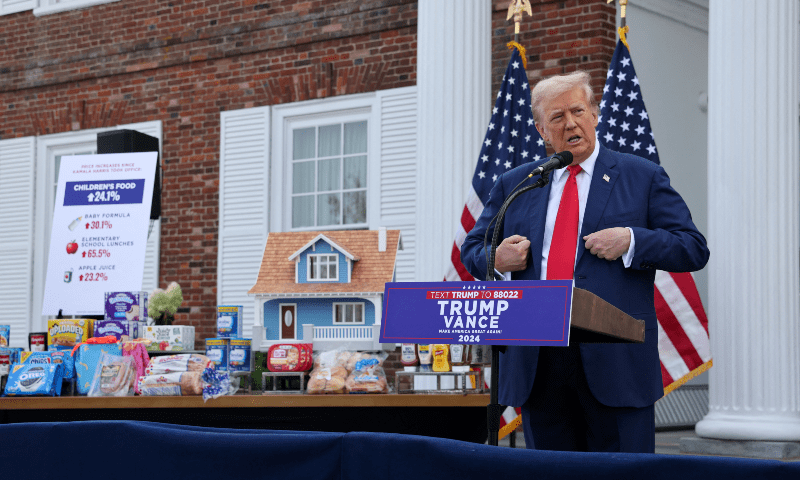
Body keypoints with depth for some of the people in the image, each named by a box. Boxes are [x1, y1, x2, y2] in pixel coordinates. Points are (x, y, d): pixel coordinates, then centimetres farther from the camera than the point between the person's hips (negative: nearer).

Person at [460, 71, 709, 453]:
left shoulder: (643, 177, 8)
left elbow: (694, 249, 4)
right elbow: (471, 249, 20)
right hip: (537, 365, 3)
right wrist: (496, 259, -3)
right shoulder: (512, 185, 16)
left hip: (614, 362, -3)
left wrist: (630, 240, -12)